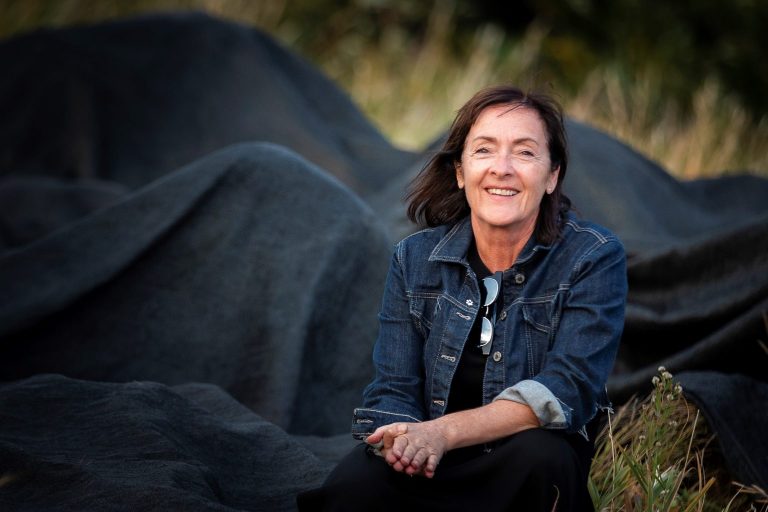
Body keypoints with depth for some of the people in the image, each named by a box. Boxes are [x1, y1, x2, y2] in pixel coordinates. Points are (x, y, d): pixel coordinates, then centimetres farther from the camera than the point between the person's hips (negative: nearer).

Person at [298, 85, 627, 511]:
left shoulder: (595, 258, -6)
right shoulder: (414, 259, 4)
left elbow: (567, 390, -18)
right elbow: (393, 389, 0)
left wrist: (444, 433, -30)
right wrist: (400, 440, -26)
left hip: (535, 476, -1)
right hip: (431, 471, 1)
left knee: (540, 454, -36)